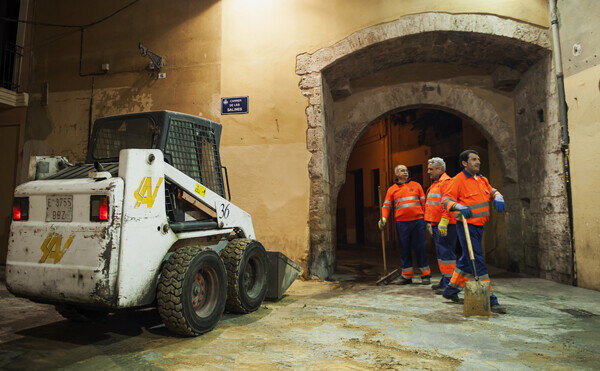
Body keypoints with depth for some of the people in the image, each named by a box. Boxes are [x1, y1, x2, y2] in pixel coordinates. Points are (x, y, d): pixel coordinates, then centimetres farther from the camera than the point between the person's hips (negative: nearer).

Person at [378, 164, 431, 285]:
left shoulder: (416, 185, 11)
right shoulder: (392, 189, 10)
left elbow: (424, 203, 10)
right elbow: (386, 206, 8)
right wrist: (383, 219, -7)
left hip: (418, 221, -1)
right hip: (401, 223, 1)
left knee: (420, 248, 1)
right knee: (404, 249, 6)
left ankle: (425, 275, 12)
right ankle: (407, 276, 15)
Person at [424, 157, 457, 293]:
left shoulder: (446, 182, -11)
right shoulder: (435, 184, 21)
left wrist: (444, 222, -24)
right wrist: (430, 223, 25)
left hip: (445, 225, -10)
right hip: (436, 225, 10)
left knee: (446, 252, -8)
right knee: (440, 252, 15)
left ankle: (449, 283, -3)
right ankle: (444, 280, 24)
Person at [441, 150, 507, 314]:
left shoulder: (481, 179, 14)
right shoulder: (458, 180, -11)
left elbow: (492, 191, 24)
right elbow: (446, 199, -15)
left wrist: (498, 199, 1)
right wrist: (461, 208, -33)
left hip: (479, 226, 9)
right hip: (467, 226, -9)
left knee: (467, 260, 16)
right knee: (478, 262, -8)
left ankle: (451, 291, 30)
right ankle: (490, 300, -2)